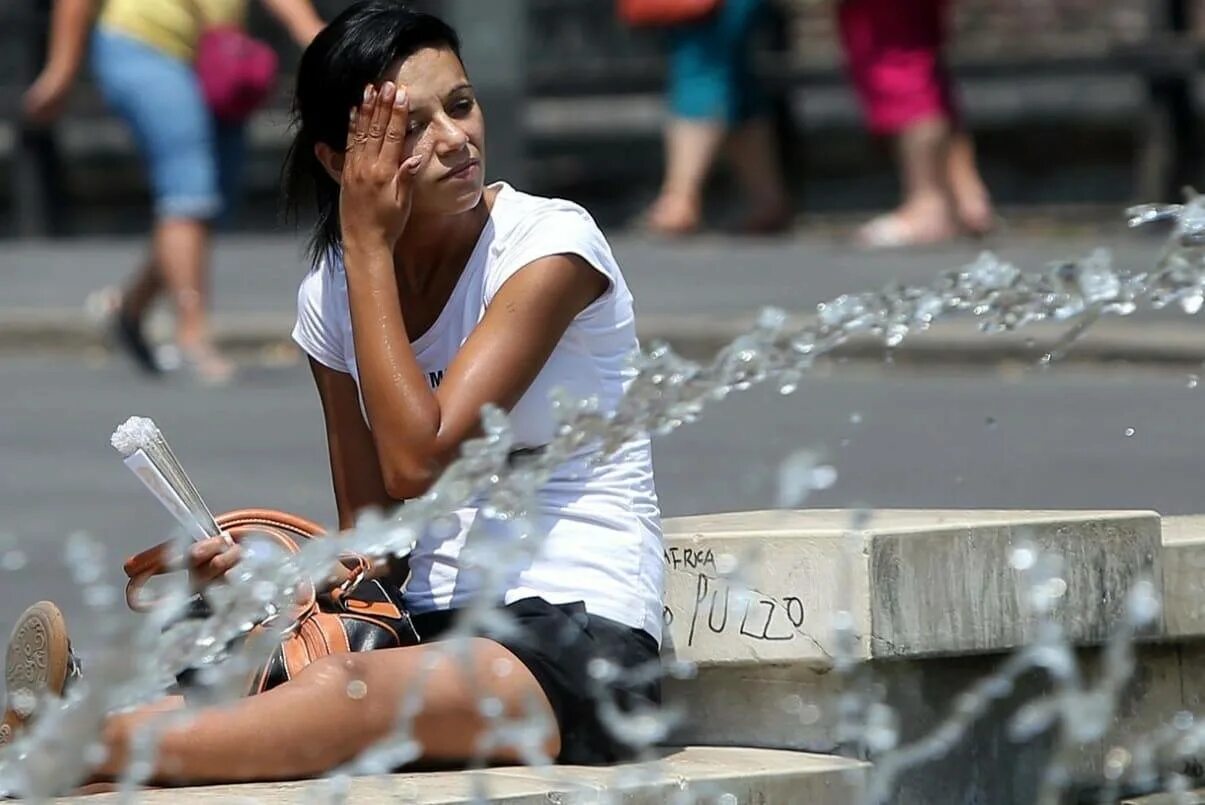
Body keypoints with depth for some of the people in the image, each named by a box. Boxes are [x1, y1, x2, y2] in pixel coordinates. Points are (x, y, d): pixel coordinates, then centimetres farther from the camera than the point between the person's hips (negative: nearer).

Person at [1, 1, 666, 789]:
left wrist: (367, 245, -12)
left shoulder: (550, 244, -9)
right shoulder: (335, 291, 8)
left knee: (348, 694, -37)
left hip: (587, 644, -7)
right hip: (434, 632, 7)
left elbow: (417, 460, -19)